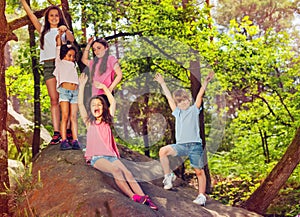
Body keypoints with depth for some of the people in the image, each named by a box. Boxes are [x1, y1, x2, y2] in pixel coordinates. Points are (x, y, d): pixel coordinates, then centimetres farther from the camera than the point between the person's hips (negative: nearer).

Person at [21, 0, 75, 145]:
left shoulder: (63, 31, 16)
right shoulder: (43, 30, 21)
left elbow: (71, 40, -5)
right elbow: (30, 14, 16)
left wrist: (66, 30, -23)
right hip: (49, 66, 2)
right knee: (54, 99, -5)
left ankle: (68, 130, -5)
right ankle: (56, 133, -10)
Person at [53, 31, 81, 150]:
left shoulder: (73, 65, 25)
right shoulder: (60, 63, 13)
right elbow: (58, 47, 11)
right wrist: (59, 35, 17)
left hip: (75, 92, 4)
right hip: (65, 90, -4)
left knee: (74, 117, -3)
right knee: (65, 116, -10)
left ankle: (75, 141, -9)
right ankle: (64, 141, -13)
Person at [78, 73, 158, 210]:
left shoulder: (107, 121, 20)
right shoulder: (89, 122, 13)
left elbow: (113, 102, 25)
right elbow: (80, 104, 6)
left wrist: (104, 88, 25)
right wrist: (82, 85, 7)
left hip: (111, 156, 3)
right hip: (96, 157, -3)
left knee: (127, 173, -22)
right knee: (116, 170, -32)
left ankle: (144, 198, -35)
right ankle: (133, 197, -41)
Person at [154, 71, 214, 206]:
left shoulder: (194, 109, 11)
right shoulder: (177, 112, 20)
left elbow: (200, 95, 0)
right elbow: (169, 97, 23)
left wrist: (206, 81, -11)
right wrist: (162, 83, 26)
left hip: (195, 145, -3)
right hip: (180, 145, 3)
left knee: (199, 171, -1)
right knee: (163, 151, -20)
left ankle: (201, 195, 7)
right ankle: (168, 176, -6)